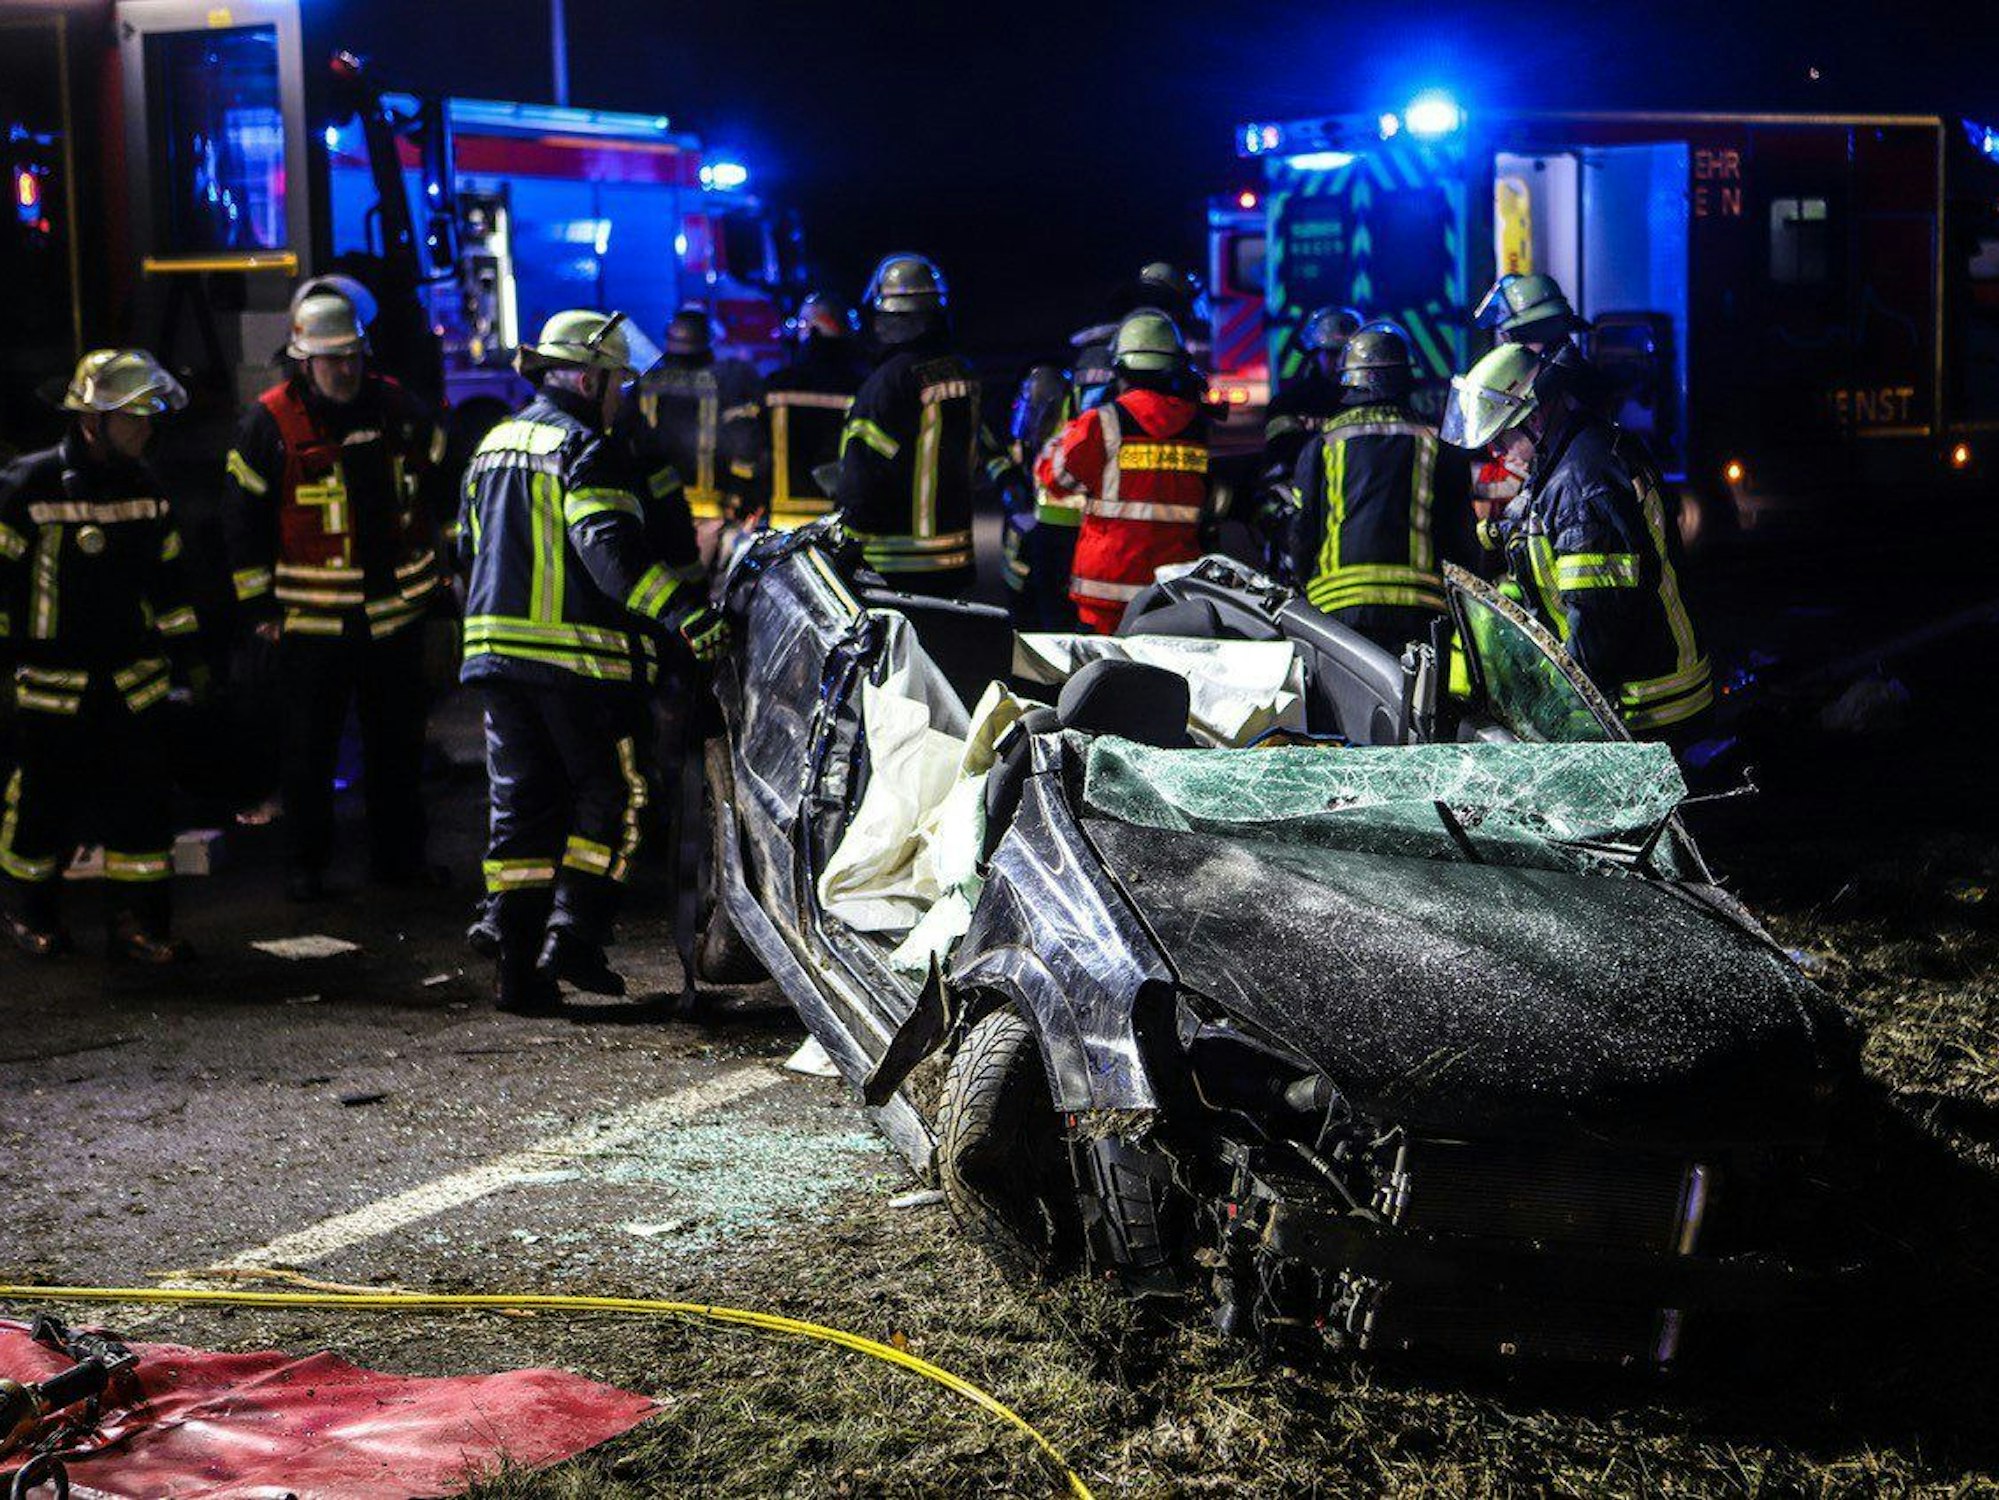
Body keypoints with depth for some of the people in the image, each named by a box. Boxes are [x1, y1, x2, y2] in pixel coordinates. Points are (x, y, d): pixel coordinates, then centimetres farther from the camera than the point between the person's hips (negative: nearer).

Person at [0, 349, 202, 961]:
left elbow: (167, 574, 16)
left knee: (143, 802, 2)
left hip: (132, 678, 5)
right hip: (52, 682, -5)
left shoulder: (144, 486, 6)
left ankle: (139, 922, 11)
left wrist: (185, 653, 18)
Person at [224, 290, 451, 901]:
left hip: (396, 613, 4)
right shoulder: (268, 424, -6)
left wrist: (442, 579, 16)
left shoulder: (399, 410, 4)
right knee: (308, 750, 3)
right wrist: (260, 608, -3)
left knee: (398, 742, 11)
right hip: (311, 621, -3)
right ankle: (305, 866, 14)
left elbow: (443, 497, 17)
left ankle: (398, 856, 24)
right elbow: (244, 523, -2)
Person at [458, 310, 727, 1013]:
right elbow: (609, 546, -23)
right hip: (579, 654, -7)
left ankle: (513, 947, 5)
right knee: (609, 794, 4)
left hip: (494, 643, 7)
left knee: (521, 799, 11)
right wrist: (683, 611, -29)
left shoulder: (492, 446, 18)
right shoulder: (586, 451, -9)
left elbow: (471, 552, 25)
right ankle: (575, 932, -5)